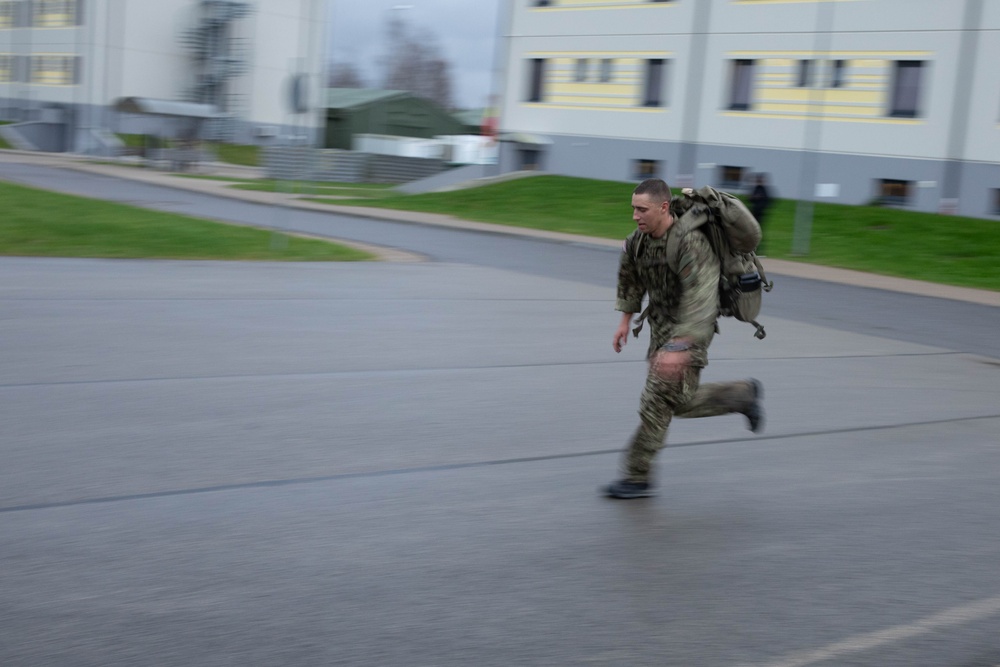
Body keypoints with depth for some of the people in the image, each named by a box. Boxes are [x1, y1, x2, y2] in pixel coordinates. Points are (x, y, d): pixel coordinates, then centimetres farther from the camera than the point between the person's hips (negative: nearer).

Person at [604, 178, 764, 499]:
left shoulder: (690, 243, -29)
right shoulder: (638, 240, -5)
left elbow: (700, 301, -36)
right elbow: (629, 277, 17)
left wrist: (679, 348, -43)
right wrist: (625, 319, 14)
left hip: (690, 330, -8)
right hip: (660, 327, 8)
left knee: (658, 400, -10)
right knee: (682, 401, 14)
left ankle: (638, 477, 0)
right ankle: (743, 394, 34)